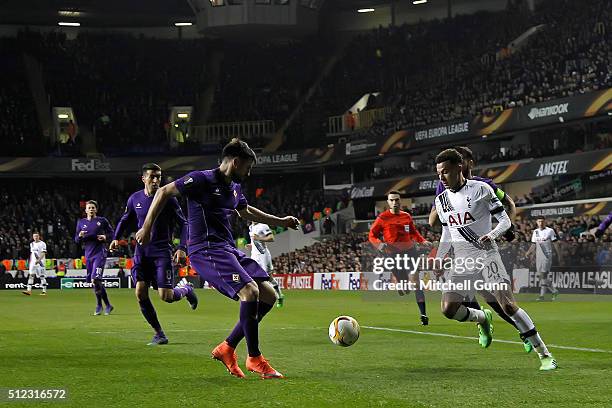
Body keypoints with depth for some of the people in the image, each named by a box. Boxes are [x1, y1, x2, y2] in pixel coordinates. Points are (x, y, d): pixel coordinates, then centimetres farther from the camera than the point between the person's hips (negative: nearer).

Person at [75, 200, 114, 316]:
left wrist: (105, 237, -10)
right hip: (88, 255, 5)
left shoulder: (102, 221, 3)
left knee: (95, 279, -18)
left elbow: (111, 233, 10)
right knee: (95, 281, 7)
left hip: (99, 253, -5)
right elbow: (76, 240, 15)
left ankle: (99, 305, -4)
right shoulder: (81, 222, 12)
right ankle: (108, 305, 20)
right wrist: (80, 236, -7)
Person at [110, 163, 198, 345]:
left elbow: (183, 224, -3)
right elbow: (125, 220, 20)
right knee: (140, 293, -9)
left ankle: (186, 289, 23)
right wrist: (116, 238, 5)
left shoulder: (168, 199, -6)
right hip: (142, 251, 4)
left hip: (162, 251, -4)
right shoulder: (135, 199, 4)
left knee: (166, 296, -13)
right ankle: (158, 333, 6)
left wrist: (182, 248, -14)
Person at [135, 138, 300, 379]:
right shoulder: (203, 180, -9)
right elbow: (164, 192, -7)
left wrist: (280, 222, 37)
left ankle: (227, 348, 8)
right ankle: (254, 359, -13)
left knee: (269, 296, 1)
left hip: (229, 250, 10)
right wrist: (147, 227, -10)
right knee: (250, 291, -25)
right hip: (206, 249, -10)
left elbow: (245, 212, 37)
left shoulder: (234, 187, 17)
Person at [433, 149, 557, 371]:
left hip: (486, 255, -5)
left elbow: (505, 220, -4)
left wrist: (492, 234, -24)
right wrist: (437, 261, 10)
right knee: (448, 308, -12)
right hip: (461, 261, 5)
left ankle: (544, 355, -7)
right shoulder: (441, 200, 9)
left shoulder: (481, 189, -7)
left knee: (508, 305, -16)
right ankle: (483, 318, 21)